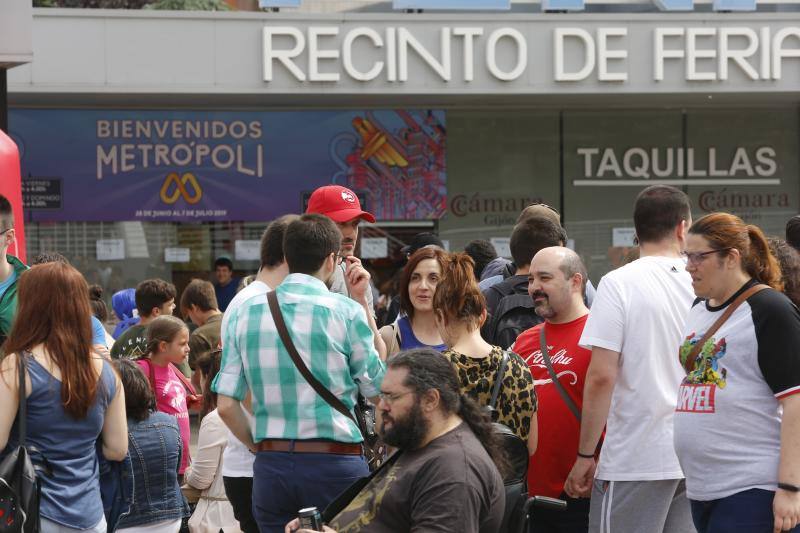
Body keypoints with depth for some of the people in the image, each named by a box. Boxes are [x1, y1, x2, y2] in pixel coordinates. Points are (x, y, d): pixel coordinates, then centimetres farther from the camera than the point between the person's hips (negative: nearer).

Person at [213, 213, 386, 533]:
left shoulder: (246, 312, 5)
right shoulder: (346, 312, -5)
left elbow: (226, 405, 2)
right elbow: (378, 393, 5)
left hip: (271, 466, 4)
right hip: (334, 463, -3)